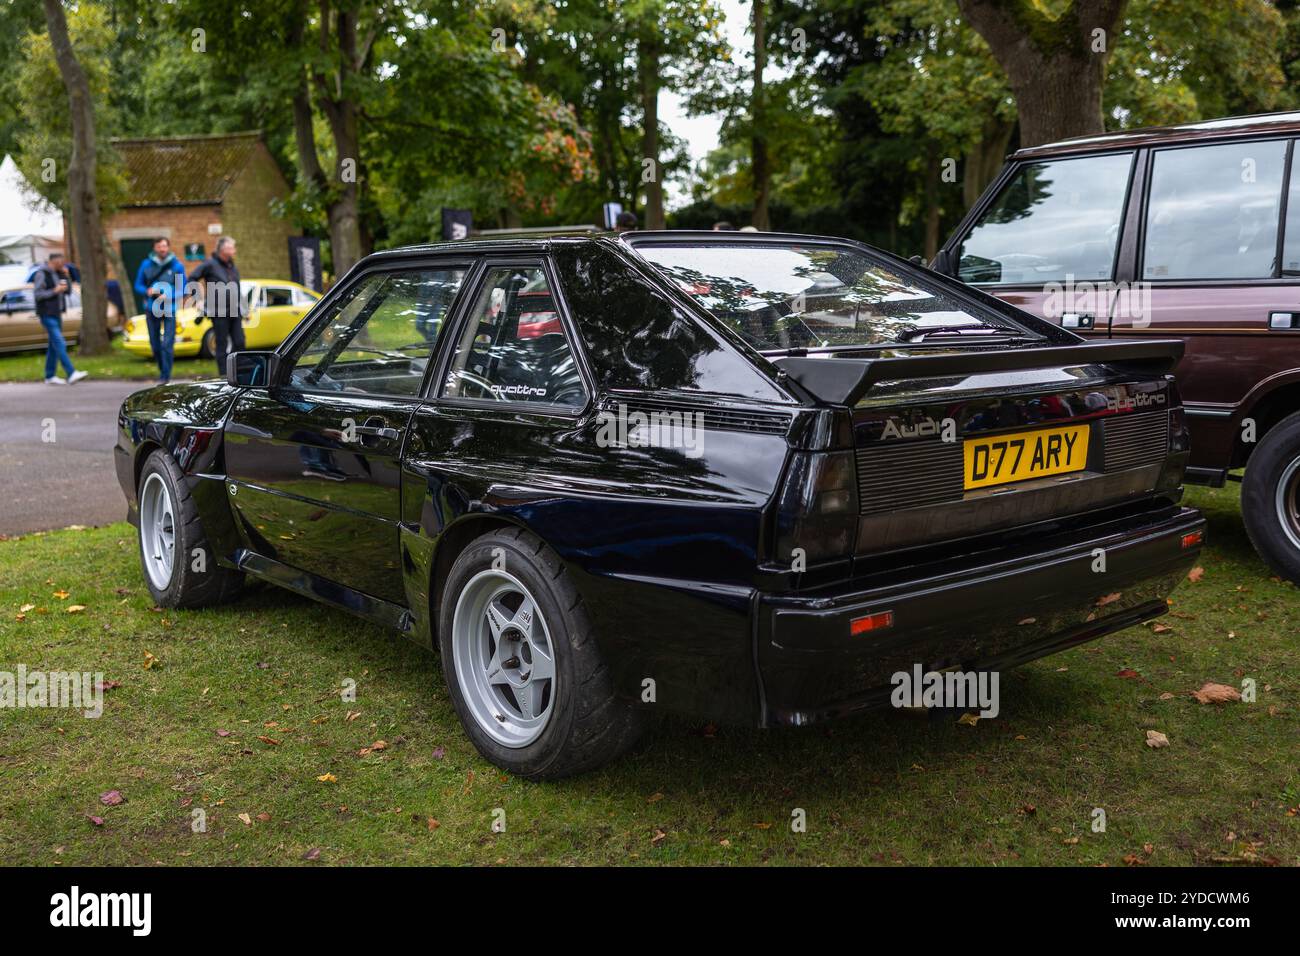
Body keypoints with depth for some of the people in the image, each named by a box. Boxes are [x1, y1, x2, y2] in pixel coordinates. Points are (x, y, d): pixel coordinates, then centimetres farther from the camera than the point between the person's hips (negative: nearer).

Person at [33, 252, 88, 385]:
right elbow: (36, 294, -16)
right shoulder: (41, 274, -11)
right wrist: (54, 291, -21)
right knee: (59, 344, -15)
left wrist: (66, 276, 1)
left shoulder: (57, 273, 13)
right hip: (47, 315, -9)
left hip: (56, 314, 9)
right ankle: (71, 374, -23)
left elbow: (68, 291, 13)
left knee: (53, 346, 10)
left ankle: (50, 377, 15)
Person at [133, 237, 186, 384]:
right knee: (155, 344, 10)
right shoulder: (146, 265, 5)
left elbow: (182, 290, -1)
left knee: (167, 344, -11)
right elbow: (138, 286, 10)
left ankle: (165, 376, -5)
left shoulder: (177, 266, -1)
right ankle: (162, 370, 28)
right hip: (151, 310, 3)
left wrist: (168, 297, -18)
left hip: (169, 310, -3)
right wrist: (147, 291, -12)